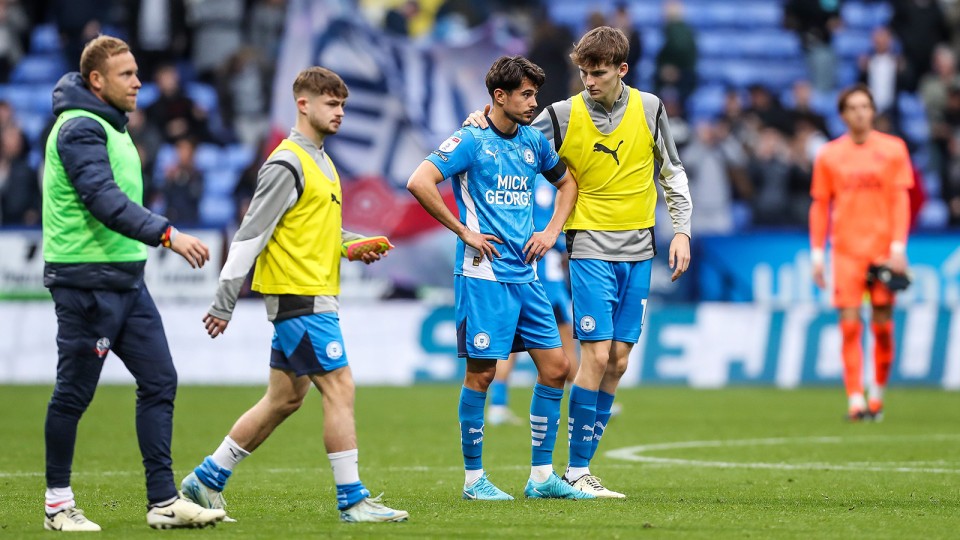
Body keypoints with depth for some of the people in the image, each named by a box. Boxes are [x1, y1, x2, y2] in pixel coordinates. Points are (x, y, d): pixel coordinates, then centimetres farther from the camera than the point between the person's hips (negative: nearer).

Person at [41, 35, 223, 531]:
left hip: (125, 280, 9)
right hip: (85, 281, -9)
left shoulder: (110, 127, 17)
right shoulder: (79, 128, -14)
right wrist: (167, 234, -33)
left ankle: (163, 501, 4)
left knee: (159, 382, 3)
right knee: (74, 393, 0)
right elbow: (103, 199, -26)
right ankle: (58, 503, 10)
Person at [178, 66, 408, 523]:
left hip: (312, 297, 10)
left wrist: (354, 244, 10)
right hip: (299, 297, -10)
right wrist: (224, 304, -17)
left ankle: (206, 480, 20)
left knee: (285, 398, 13)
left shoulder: (320, 161, 17)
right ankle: (352, 499, -9)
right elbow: (251, 233, -15)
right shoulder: (288, 164, -14)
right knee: (340, 387, -11)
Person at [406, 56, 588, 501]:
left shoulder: (533, 142, 11)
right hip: (483, 275, -7)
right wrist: (463, 231, -14)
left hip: (526, 275, 7)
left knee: (555, 367, 3)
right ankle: (474, 478, 7)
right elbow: (419, 182, -19)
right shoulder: (471, 141, -9)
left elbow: (566, 182, 28)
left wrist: (552, 231, 13)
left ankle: (541, 476, 10)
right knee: (481, 373, -3)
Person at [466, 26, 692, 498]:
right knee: (596, 356, -13)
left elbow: (671, 170, 13)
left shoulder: (648, 108, 2)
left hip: (638, 249, 4)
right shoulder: (563, 115, -7)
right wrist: (485, 121, -17)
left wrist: (681, 229, 7)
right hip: (590, 248, -4)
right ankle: (576, 471, -6)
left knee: (618, 360, 2)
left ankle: (582, 465, 9)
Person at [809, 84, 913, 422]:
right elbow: (820, 205, 9)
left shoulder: (893, 149, 4)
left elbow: (901, 200, 1)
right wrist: (817, 254, 4)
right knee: (849, 327, -7)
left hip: (883, 250, 0)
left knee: (883, 327, 2)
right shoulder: (829, 155, 6)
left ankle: (878, 396, 17)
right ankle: (855, 401, -8)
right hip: (845, 251, 0)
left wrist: (898, 246, -7)